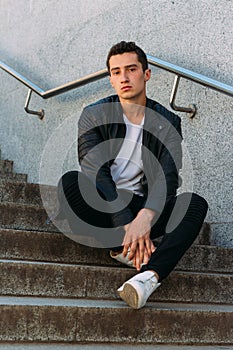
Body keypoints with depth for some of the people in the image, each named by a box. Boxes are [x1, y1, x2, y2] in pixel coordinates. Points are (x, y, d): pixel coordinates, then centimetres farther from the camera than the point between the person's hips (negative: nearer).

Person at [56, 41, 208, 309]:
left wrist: (145, 217, -34)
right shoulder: (93, 116, -3)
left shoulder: (168, 122, 1)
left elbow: (168, 176, -13)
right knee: (70, 181, -31)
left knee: (196, 203, -25)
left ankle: (149, 275, -45)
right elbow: (95, 174, -16)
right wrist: (125, 224, -29)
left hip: (142, 208, 2)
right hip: (101, 207, -1)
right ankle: (123, 248, -28)